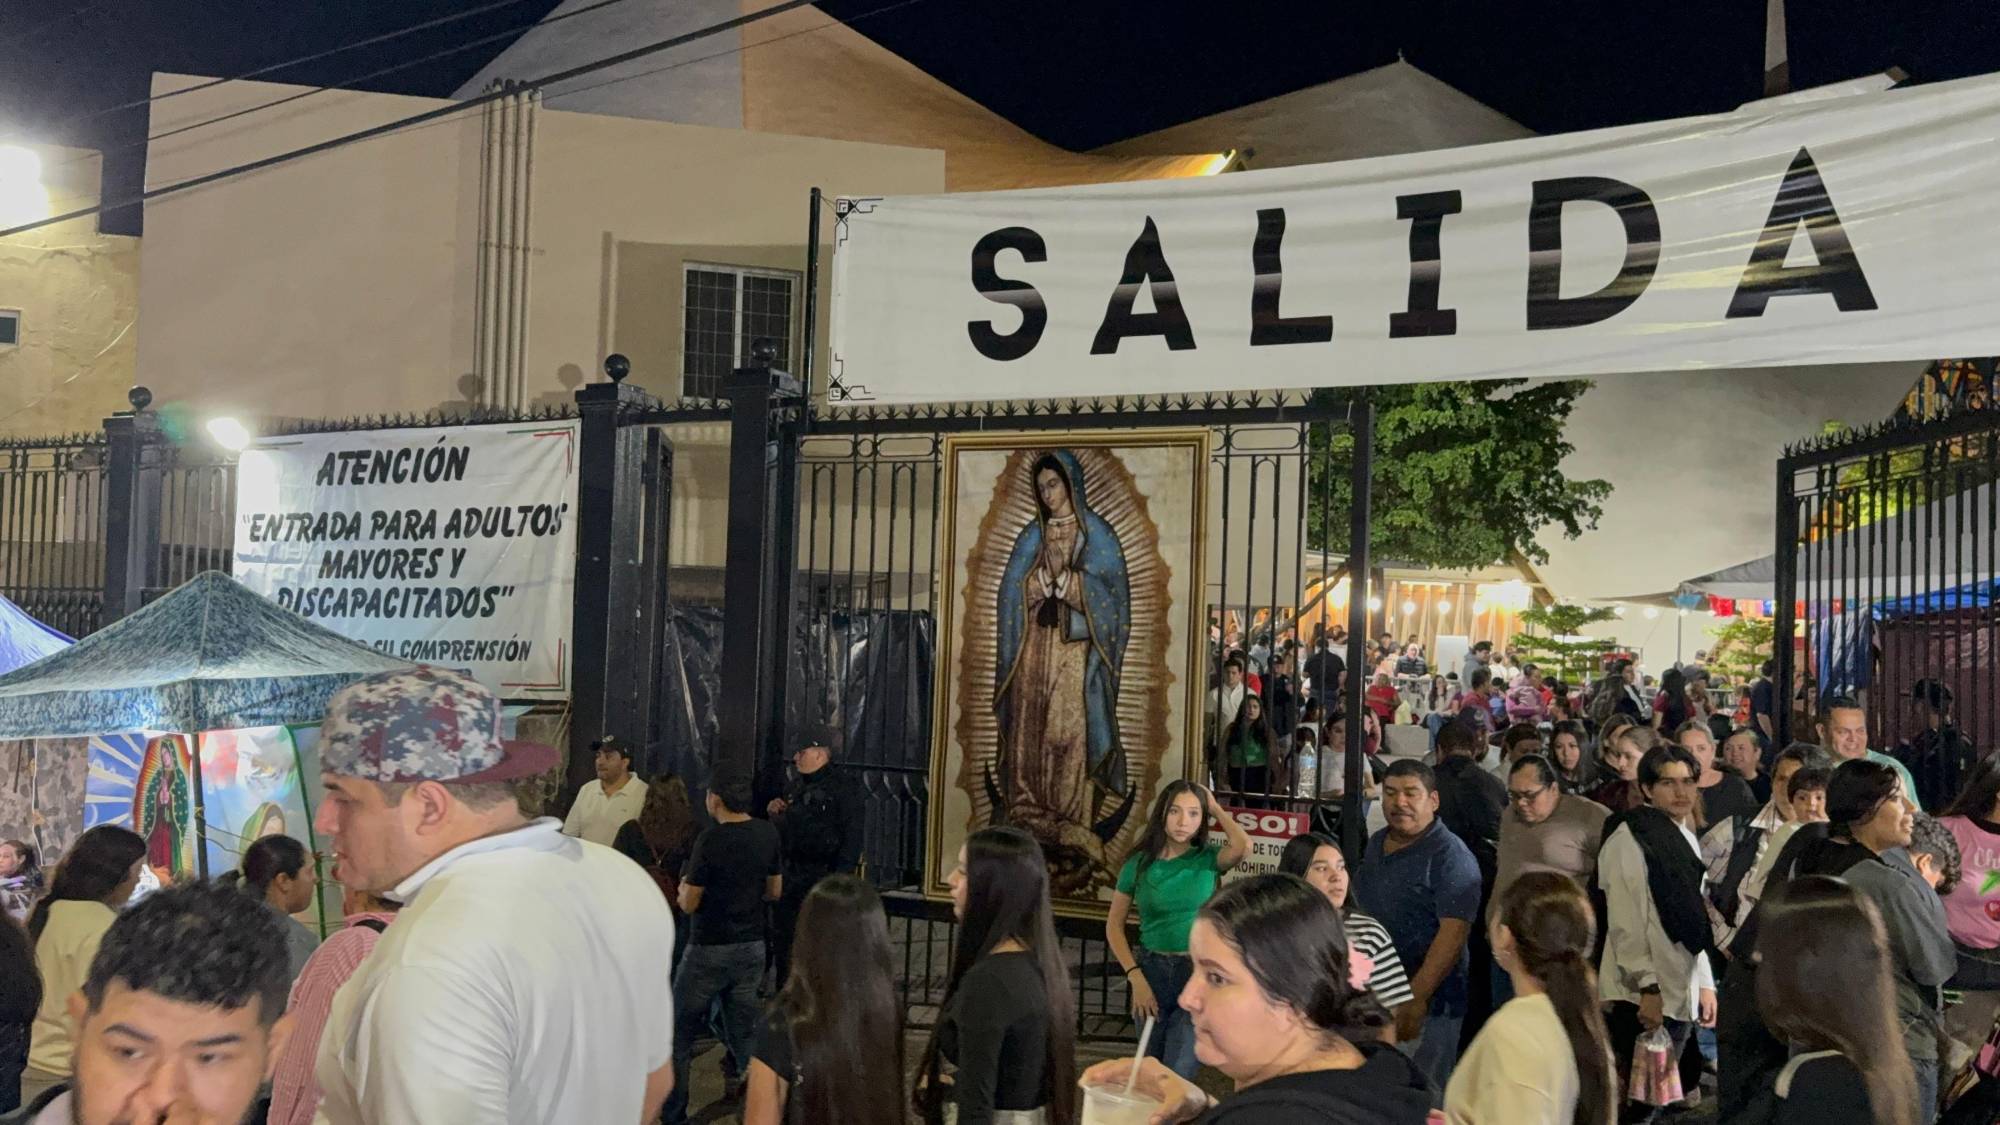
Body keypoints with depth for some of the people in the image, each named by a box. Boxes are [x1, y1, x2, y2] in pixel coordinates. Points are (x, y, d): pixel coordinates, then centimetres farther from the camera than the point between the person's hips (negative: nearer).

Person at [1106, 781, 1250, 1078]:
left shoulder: (1208, 858, -3)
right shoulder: (1139, 864, -2)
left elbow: (1243, 846, -26)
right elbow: (1114, 925, 2)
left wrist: (1215, 808, -10)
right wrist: (1135, 978, -8)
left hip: (1198, 971, -2)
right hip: (1151, 970, 2)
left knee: (1178, 1073, -8)